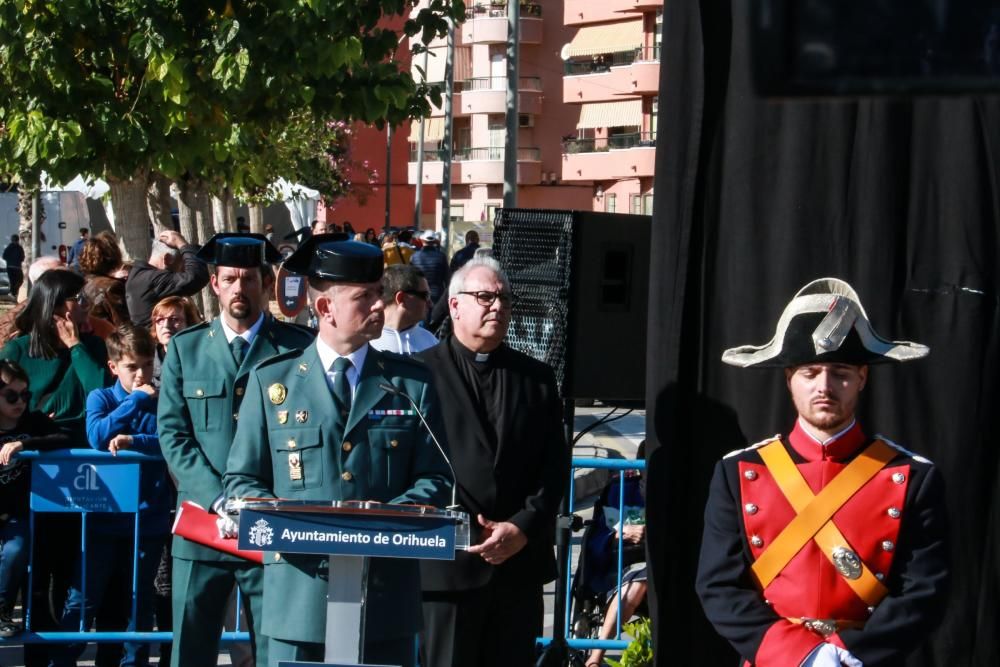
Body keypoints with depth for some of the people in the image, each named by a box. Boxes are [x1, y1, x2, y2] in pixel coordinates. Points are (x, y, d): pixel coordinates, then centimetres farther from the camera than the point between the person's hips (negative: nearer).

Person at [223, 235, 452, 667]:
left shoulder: (412, 384, 9)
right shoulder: (272, 381, 8)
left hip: (386, 593, 1)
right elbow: (241, 480, 9)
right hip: (299, 594, -1)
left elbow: (435, 480, 7)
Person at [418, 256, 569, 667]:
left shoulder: (537, 378, 14)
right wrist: (464, 533, -10)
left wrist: (522, 529, -6)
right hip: (446, 563, -4)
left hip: (520, 563, 4)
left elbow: (555, 466, 9)